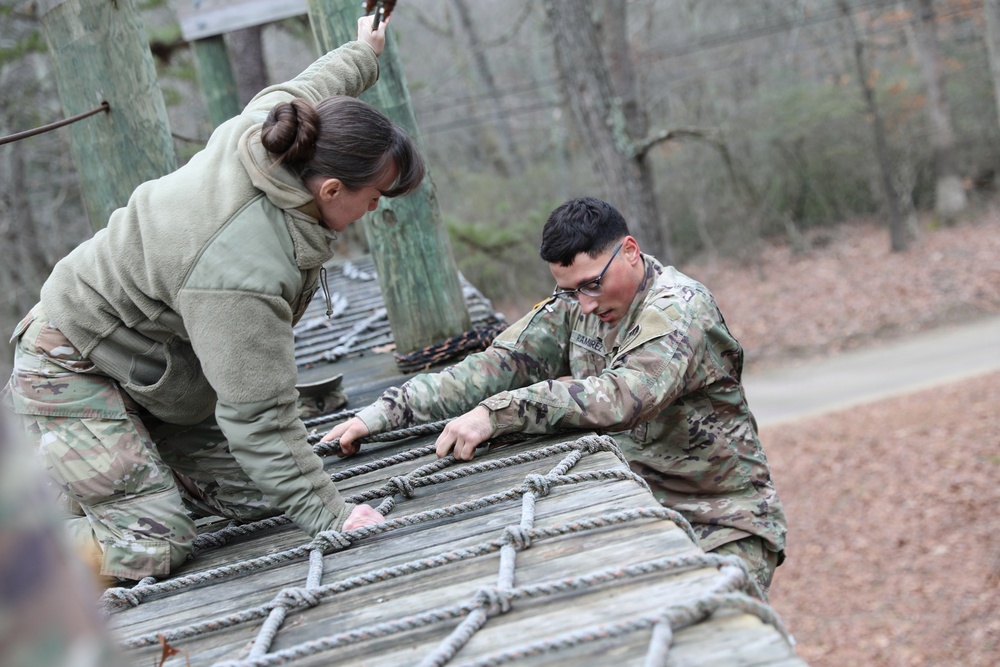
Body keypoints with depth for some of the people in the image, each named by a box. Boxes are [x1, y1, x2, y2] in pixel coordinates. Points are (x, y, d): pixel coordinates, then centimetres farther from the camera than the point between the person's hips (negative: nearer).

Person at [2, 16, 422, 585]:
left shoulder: (258, 129, -13)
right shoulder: (244, 274, -37)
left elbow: (308, 86, 13)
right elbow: (259, 417, -33)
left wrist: (364, 51, 33)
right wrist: (329, 515, -30)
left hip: (148, 370, 10)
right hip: (70, 374, -10)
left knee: (257, 496, 3)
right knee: (155, 544, -18)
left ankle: (106, 481, 17)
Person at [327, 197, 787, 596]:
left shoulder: (679, 308, -18)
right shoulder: (574, 304, 3)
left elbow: (623, 396, -34)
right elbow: (500, 363, -3)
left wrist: (495, 414, -40)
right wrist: (384, 413, -14)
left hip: (723, 518, -6)